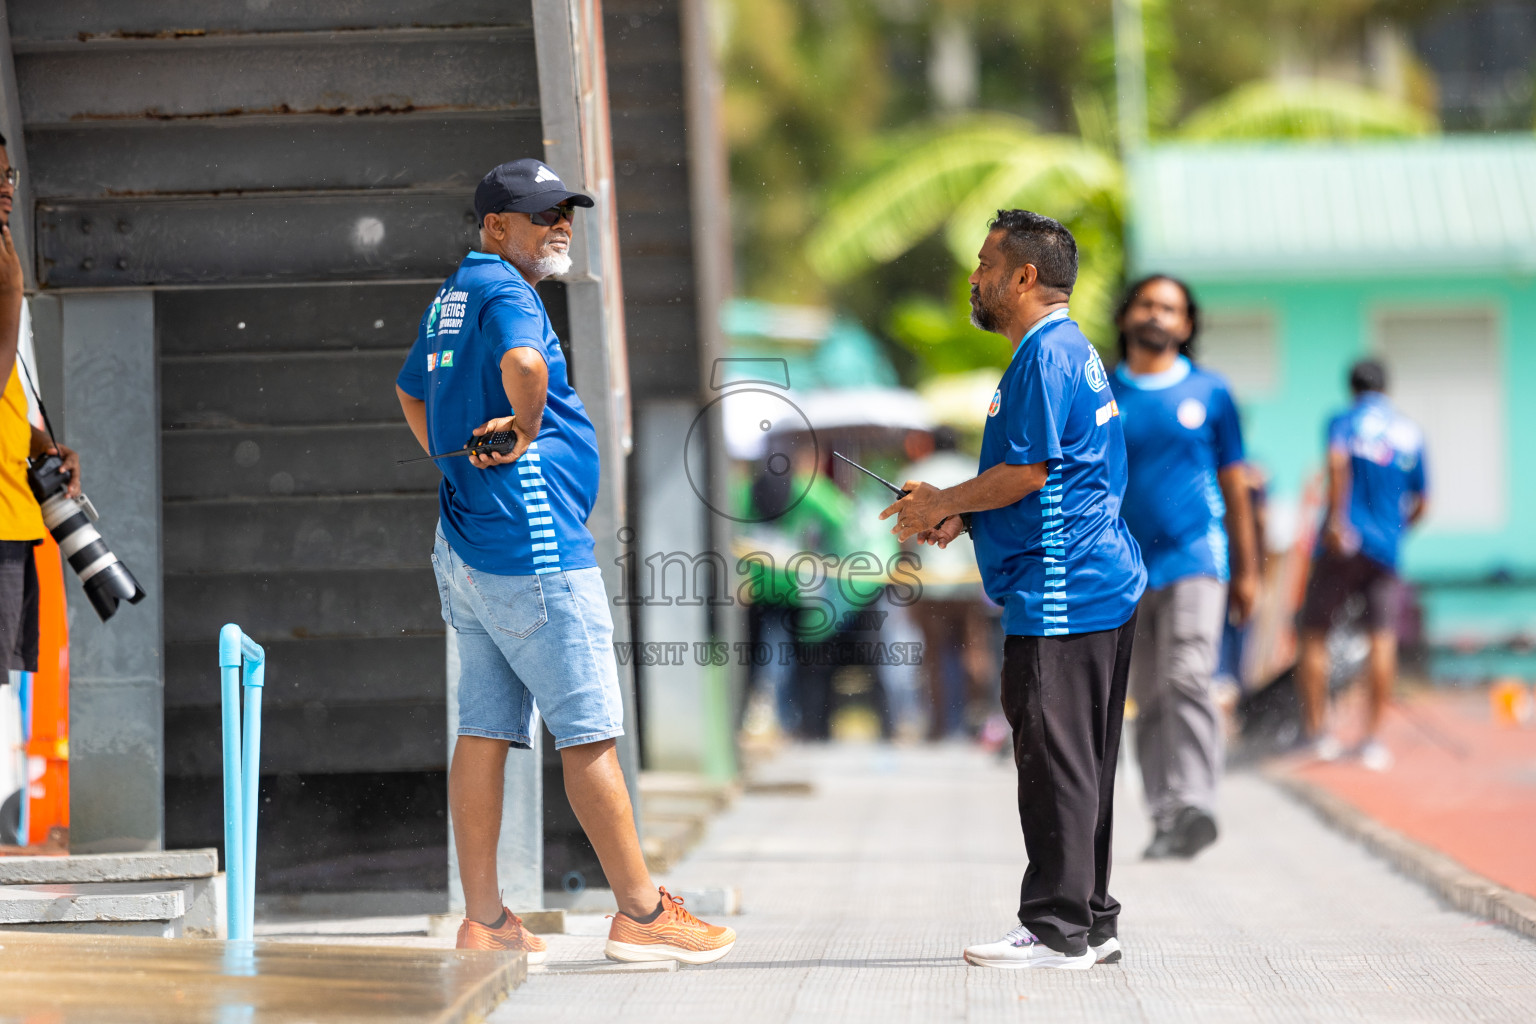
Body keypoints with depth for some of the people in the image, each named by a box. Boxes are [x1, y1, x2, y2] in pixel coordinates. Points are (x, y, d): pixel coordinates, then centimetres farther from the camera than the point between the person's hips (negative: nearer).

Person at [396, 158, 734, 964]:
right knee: (590, 730, -4)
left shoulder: (453, 296, 18)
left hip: (465, 545, 10)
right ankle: (641, 912, 0)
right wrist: (525, 431, -17)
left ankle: (483, 921, 10)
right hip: (531, 543, -10)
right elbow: (523, 362, -35)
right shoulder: (503, 290, -13)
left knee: (485, 729, 9)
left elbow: (410, 392, 34)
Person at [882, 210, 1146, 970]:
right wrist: (959, 514, 15)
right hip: (1100, 591, 11)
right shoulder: (1071, 350, 19)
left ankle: (1059, 930, -4)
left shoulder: (1044, 357, -14)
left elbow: (1025, 473, -20)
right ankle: (1090, 922, 18)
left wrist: (943, 505, -6)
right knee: (1078, 765, 13)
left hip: (1060, 594, -11)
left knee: (1054, 761, -7)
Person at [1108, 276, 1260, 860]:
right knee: (1150, 700, 5)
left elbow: (1234, 484, 11)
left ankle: (1194, 806, -25)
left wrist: (1247, 570, 10)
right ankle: (1166, 823, 9)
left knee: (1188, 680, -19)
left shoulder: (1209, 392, 7)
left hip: (1195, 559, -2)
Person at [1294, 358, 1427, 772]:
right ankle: (1373, 740, -1)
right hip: (1386, 549, 3)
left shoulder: (1344, 422, 2)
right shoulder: (1411, 433, 13)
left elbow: (1338, 462, -19)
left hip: (1343, 544, -3)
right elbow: (1421, 502, 18)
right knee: (1382, 637, 3)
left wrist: (1337, 519, -23)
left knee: (1314, 633, 6)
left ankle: (1316, 733, 2)